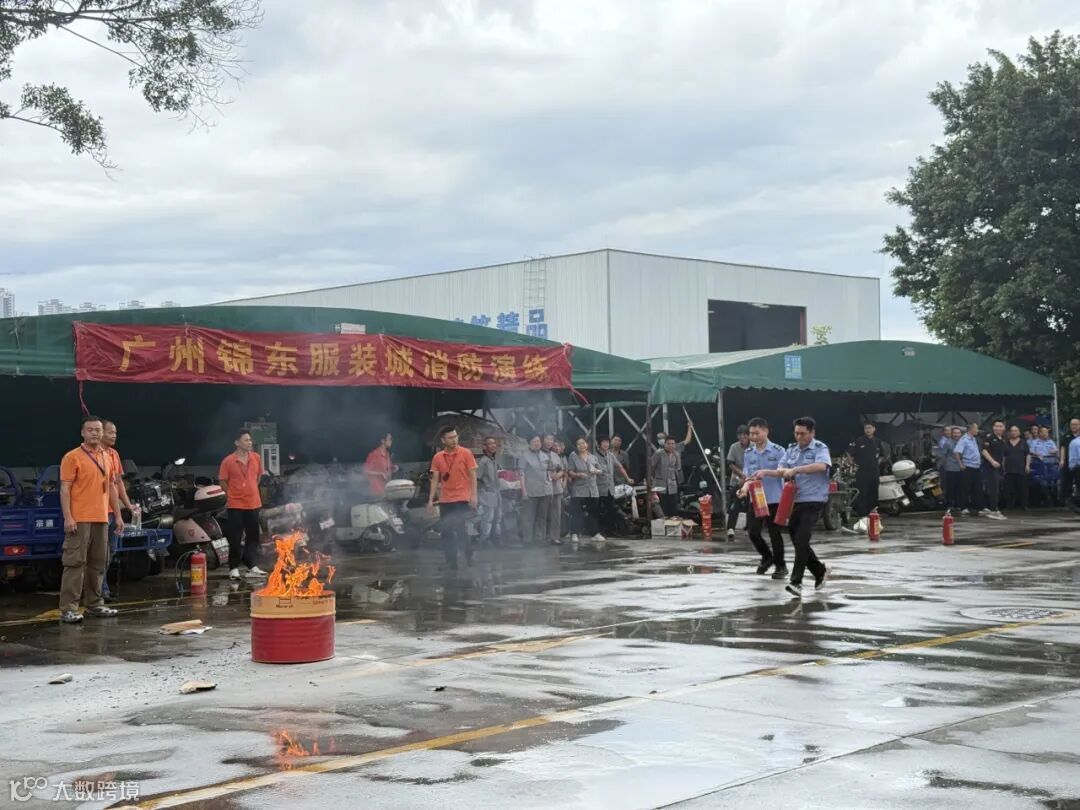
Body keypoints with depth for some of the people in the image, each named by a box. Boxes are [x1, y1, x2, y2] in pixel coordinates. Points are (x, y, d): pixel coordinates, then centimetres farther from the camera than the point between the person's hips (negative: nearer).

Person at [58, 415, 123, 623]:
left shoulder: (106, 458, 16)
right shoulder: (73, 457, -5)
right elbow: (65, 489, -9)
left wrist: (118, 516, 16)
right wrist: (68, 517, -18)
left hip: (101, 520, 7)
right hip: (80, 520, -7)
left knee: (98, 563, 11)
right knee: (75, 563, -9)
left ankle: (94, 604, 20)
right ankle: (68, 608, -9)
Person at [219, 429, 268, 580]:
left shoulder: (256, 458, 1)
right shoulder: (228, 461, -12)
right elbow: (223, 481, -2)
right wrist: (232, 495, 5)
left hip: (253, 504, 4)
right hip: (235, 505, -4)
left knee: (253, 536, 8)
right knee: (235, 538, 1)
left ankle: (253, 566, 14)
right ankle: (234, 568, 8)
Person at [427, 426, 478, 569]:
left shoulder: (466, 453, -2)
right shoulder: (437, 457, 6)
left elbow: (472, 475, -3)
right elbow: (435, 480, 8)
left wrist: (474, 495, -11)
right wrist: (431, 500, 2)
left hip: (462, 499, -4)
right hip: (445, 500, 4)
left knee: (462, 530, -9)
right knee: (446, 532, 4)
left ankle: (469, 559, 6)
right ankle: (451, 563, 13)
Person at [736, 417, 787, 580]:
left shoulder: (778, 451, -6)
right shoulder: (748, 453, 6)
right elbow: (747, 476, 5)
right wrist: (745, 487, -16)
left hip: (774, 499, -4)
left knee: (774, 533, 1)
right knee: (753, 532, 2)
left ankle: (780, 566, 17)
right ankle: (767, 557, 29)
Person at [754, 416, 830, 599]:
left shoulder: (820, 449, -5)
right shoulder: (791, 450, 12)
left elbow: (821, 466, -26)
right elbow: (781, 470, 1)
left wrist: (795, 469, -32)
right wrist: (765, 473, -19)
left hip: (813, 501, -7)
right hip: (794, 501, 7)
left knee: (801, 540, -16)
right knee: (797, 540, 11)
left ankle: (796, 582, -15)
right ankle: (820, 571, 32)